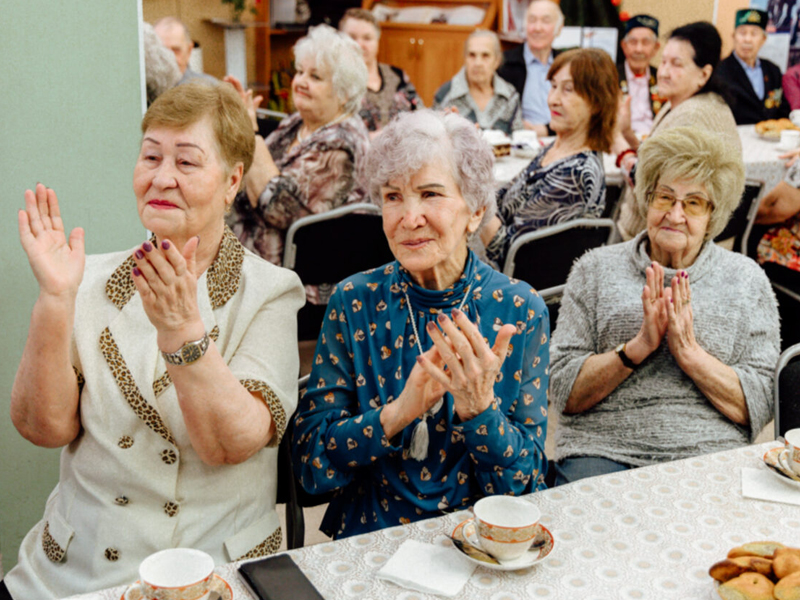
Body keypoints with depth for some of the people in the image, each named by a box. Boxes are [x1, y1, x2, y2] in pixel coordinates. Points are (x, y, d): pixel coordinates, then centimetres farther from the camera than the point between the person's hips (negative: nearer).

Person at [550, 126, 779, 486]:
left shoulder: (746, 279, 10)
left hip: (709, 455, 0)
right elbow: (564, 394, 1)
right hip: (601, 452, 0)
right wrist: (638, 346, -13)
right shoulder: (596, 269, 9)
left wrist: (689, 351, -12)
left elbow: (758, 409, 3)